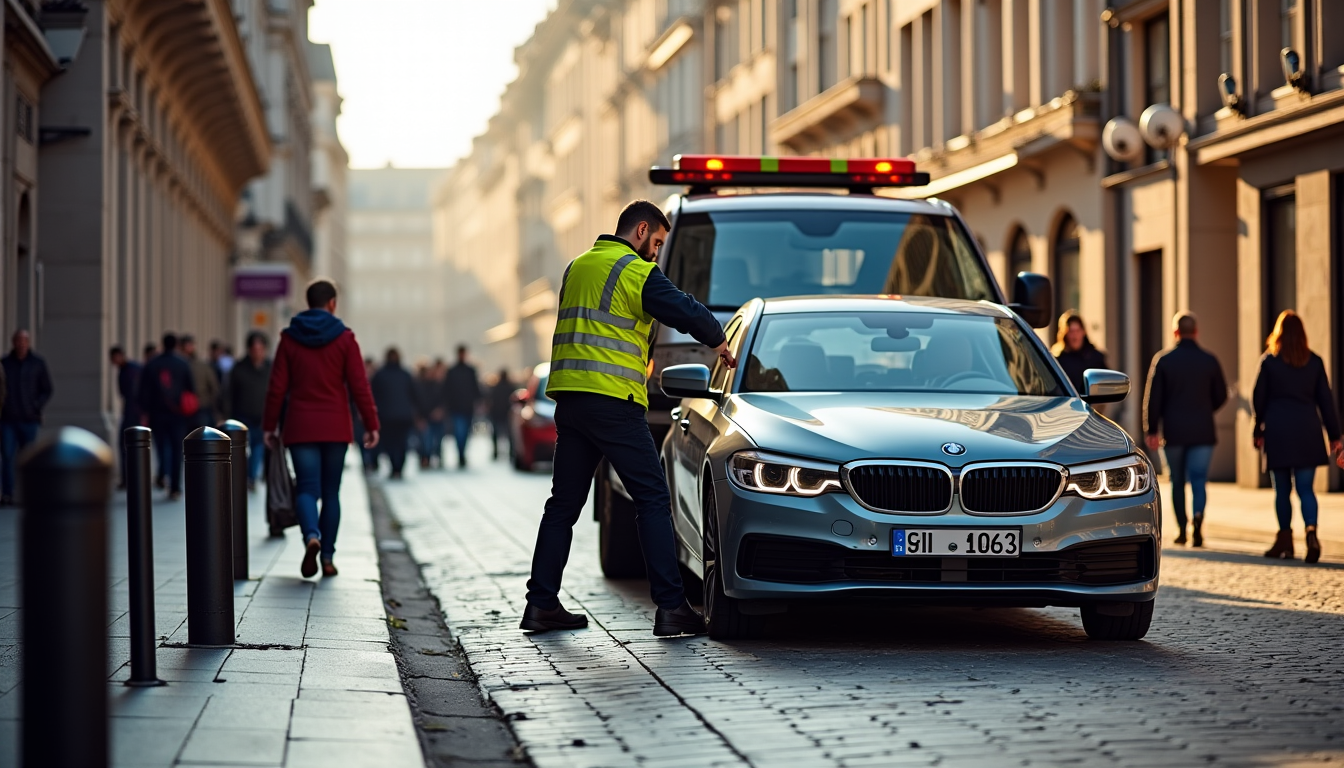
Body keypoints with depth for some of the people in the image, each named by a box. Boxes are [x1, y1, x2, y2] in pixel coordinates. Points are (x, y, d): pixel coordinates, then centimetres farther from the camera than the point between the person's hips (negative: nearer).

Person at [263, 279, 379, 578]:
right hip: (336, 427, 0)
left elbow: (277, 387, 0)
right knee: (331, 492, 10)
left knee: (306, 489, -1)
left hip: (300, 427, 0)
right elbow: (359, 386, -6)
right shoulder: (344, 338, -2)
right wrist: (371, 425, -1)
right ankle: (328, 557, 8)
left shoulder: (290, 338, 1)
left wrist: (269, 426, 6)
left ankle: (311, 536, -30)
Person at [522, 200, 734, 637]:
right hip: (613, 401, -7)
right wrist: (719, 344, 5)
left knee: (564, 503, 13)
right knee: (653, 500, -4)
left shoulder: (578, 267, 19)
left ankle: (541, 604, 13)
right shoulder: (637, 272, -5)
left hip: (569, 398, 8)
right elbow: (688, 313, -13)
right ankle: (670, 608, -9)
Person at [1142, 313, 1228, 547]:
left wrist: (1151, 430, 0)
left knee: (1177, 481, 13)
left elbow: (1152, 397, -5)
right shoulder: (1210, 361, 1)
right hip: (1202, 431, 0)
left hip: (1173, 431, 0)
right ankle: (1198, 518, -27)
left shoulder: (1163, 360, -3)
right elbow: (1221, 396, 8)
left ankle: (1182, 530, 17)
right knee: (1198, 480, -1)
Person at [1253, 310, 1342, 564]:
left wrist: (1259, 430, 13)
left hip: (1277, 431, -1)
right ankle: (1311, 531, -23)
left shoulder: (1269, 361, -1)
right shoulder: (1314, 361, 5)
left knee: (1282, 490, 8)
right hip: (1307, 431, 1)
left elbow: (1258, 398, 2)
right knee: (1306, 488, 0)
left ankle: (1285, 541, 10)